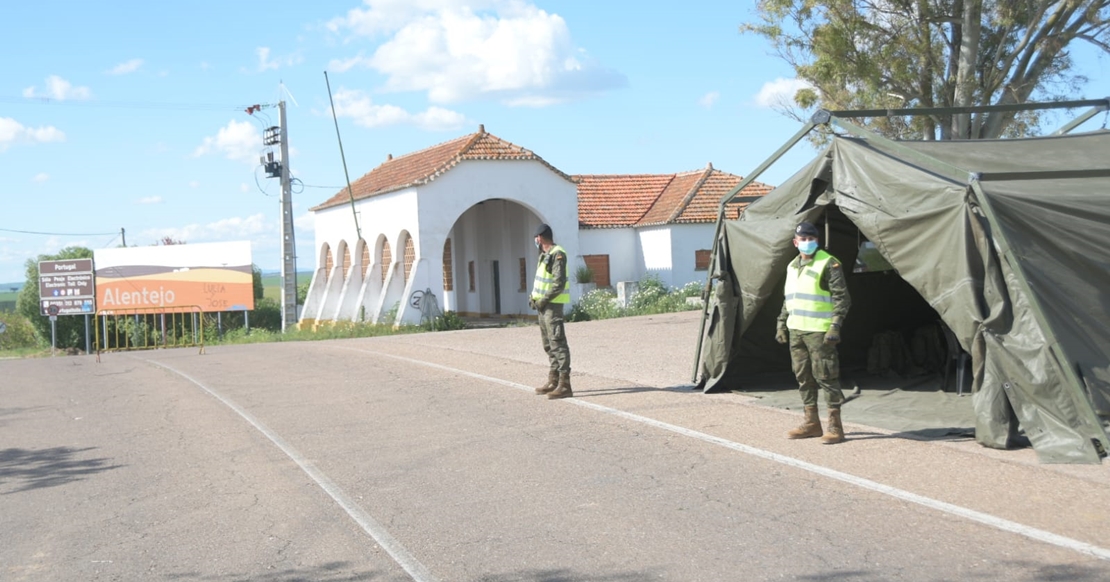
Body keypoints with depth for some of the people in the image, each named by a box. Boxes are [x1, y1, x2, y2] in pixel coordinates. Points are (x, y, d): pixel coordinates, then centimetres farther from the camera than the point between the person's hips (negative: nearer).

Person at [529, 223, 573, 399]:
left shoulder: (557, 255, -15)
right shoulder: (545, 255, 15)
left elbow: (559, 283, -21)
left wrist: (544, 300, -18)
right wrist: (534, 297, 7)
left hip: (553, 305, -10)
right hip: (544, 304, 10)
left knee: (557, 342, -13)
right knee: (548, 343, 15)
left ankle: (564, 385, -16)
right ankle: (553, 381, 23)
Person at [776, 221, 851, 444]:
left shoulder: (828, 264, -9)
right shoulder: (792, 266, 15)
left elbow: (842, 297, -12)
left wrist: (835, 326, -19)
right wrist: (782, 324, 19)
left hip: (819, 331, -8)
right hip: (796, 331, 8)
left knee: (825, 377, -6)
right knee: (803, 377, 11)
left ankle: (835, 427, -1)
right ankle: (811, 422, 21)